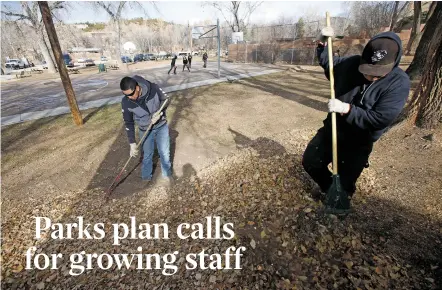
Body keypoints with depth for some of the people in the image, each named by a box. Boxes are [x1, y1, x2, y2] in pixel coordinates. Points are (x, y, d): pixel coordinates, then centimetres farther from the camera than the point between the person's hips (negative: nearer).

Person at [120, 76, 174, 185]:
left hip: (162, 126, 0)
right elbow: (128, 123, -8)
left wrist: (159, 113, -26)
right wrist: (132, 143, -7)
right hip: (145, 130, 1)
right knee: (147, 155, 14)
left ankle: (167, 174, 37)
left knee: (165, 152, 12)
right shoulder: (126, 102, -20)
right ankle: (146, 177, 38)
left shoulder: (153, 88, -25)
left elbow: (165, 99, -7)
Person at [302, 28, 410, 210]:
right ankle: (329, 189, 38)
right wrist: (323, 42, -6)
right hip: (332, 129, 4)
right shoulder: (351, 64, -11)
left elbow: (381, 119, -26)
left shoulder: (399, 83, -20)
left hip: (358, 143, -3)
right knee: (310, 162, 10)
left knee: (345, 183, 8)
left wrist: (347, 109, -32)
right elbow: (327, 63, 10)